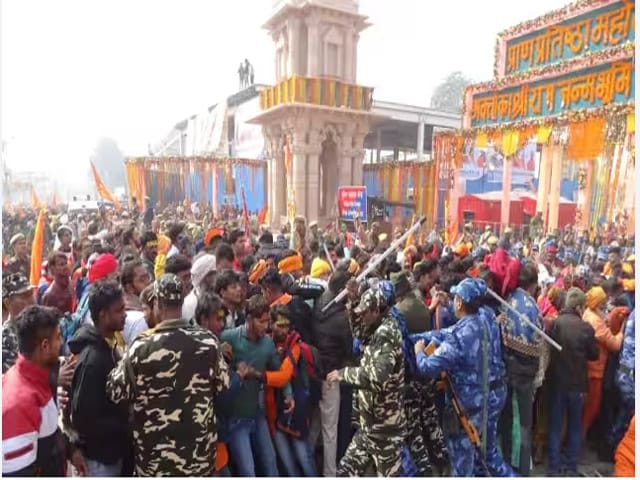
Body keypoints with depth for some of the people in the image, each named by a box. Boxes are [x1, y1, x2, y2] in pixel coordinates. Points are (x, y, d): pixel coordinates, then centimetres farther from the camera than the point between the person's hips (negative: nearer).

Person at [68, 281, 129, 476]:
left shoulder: (109, 345, 0)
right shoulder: (92, 359, -27)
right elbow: (84, 419, -24)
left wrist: (125, 425, 2)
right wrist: (128, 427, -17)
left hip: (112, 449, 8)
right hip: (100, 455, -8)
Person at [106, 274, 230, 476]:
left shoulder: (143, 347, -20)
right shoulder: (208, 341, -12)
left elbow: (116, 392, -7)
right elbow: (222, 385, 0)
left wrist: (124, 362, 9)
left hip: (156, 453, -1)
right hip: (200, 449, 2)